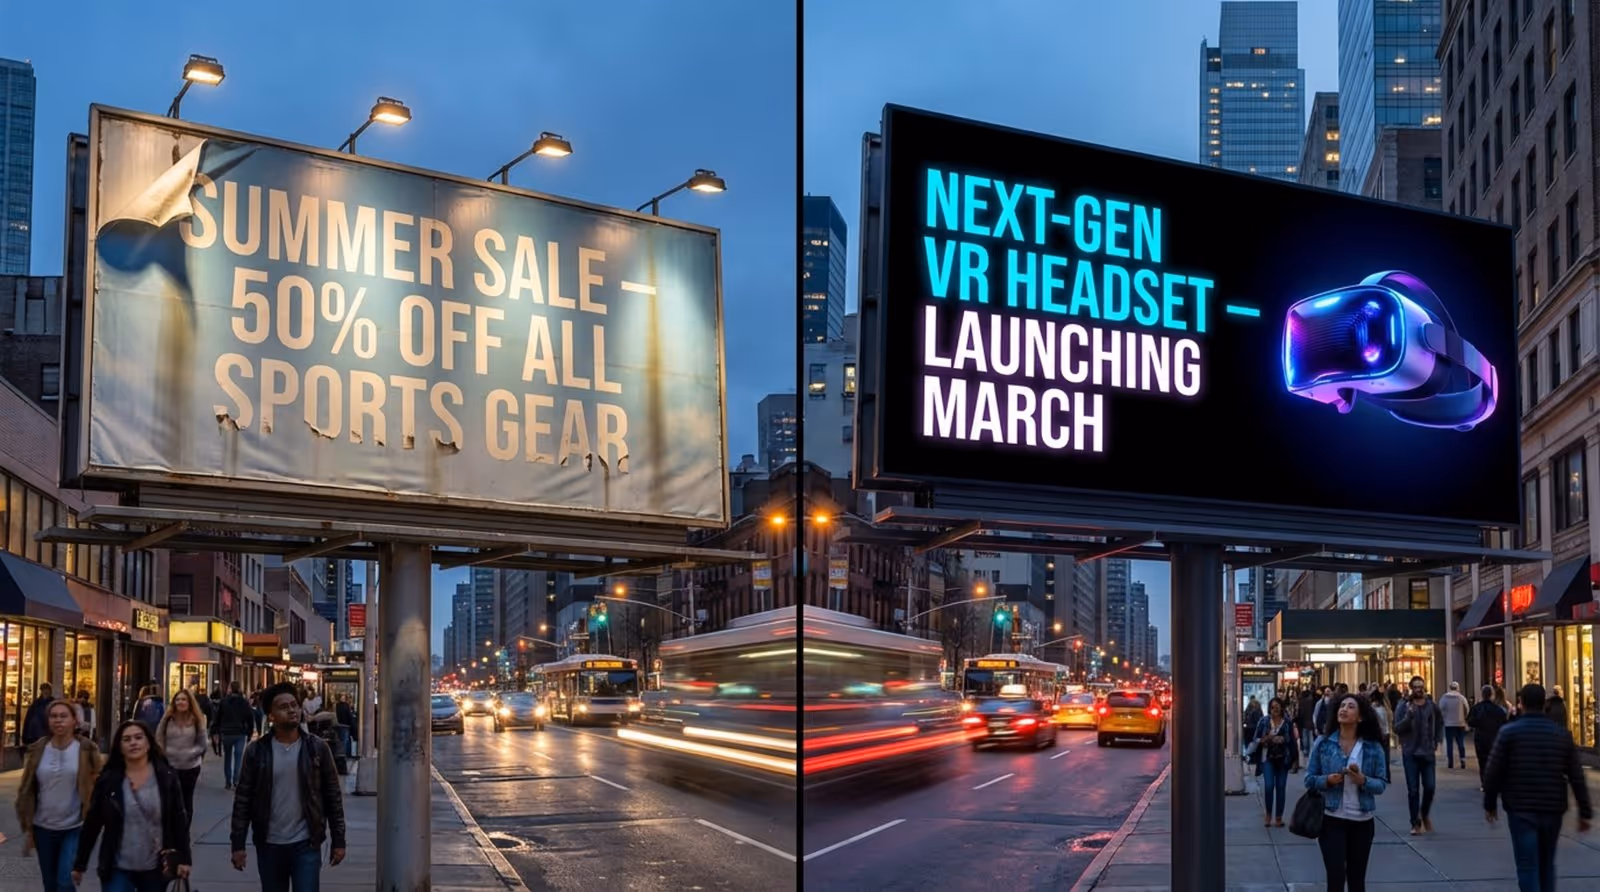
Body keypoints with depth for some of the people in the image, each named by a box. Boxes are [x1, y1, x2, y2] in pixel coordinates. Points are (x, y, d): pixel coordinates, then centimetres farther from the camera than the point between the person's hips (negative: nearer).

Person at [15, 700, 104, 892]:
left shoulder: (87, 750, -7)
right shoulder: (37, 750, 0)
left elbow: (96, 789, -4)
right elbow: (27, 791, 5)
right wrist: (27, 827, 3)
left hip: (75, 828, -3)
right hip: (44, 828, 4)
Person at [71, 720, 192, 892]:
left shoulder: (167, 777, -3)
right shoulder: (108, 780, -3)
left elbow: (179, 820, 0)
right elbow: (92, 823, 2)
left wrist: (183, 858, -4)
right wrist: (80, 863, 5)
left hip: (155, 868, 1)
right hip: (118, 868, -1)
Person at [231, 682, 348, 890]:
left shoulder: (317, 748, -2)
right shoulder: (256, 751, -2)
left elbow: (333, 796, 1)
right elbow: (243, 798, 0)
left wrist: (338, 840, 0)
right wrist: (238, 843, -4)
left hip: (306, 845, -1)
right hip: (269, 846, 1)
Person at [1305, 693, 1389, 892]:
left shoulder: (1374, 747, -2)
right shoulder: (1323, 743, -3)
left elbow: (1382, 783, -1)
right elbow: (1309, 779, 0)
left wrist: (1363, 781, -20)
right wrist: (1327, 780, -20)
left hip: (1362, 821, 2)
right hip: (1331, 819, -2)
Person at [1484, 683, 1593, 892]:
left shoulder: (1509, 732, -5)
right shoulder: (1562, 734, 4)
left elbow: (1493, 772, -6)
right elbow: (1577, 776, 4)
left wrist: (1490, 804, 6)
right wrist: (1585, 811, 8)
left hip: (1521, 809, -3)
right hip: (1553, 809, 3)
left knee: (1528, 866, -3)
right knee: (1547, 864, 18)